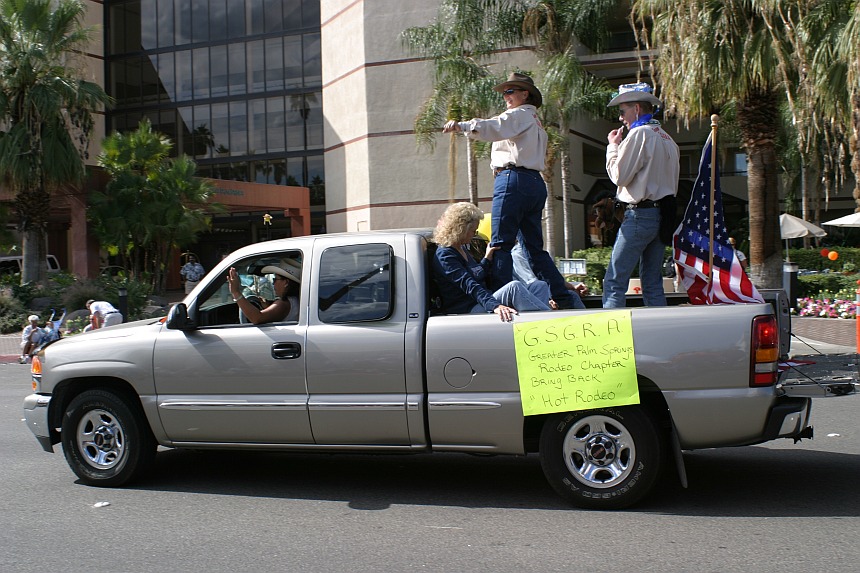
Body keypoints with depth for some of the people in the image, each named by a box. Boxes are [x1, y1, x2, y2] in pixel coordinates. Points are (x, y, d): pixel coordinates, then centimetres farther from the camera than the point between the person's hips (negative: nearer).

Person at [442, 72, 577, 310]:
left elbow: (493, 128, -20)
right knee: (535, 247, 11)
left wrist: (462, 125, -33)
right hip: (535, 182, 10)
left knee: (501, 244, -12)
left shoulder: (520, 114, 0)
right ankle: (563, 299, 10)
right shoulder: (535, 121, 29)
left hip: (514, 179, -10)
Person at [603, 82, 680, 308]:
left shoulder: (638, 134, -9)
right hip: (663, 214, 9)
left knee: (614, 282, -9)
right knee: (653, 285, 10)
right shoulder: (668, 139, 18)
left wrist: (613, 146, 2)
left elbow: (619, 175, -10)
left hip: (640, 214, -9)